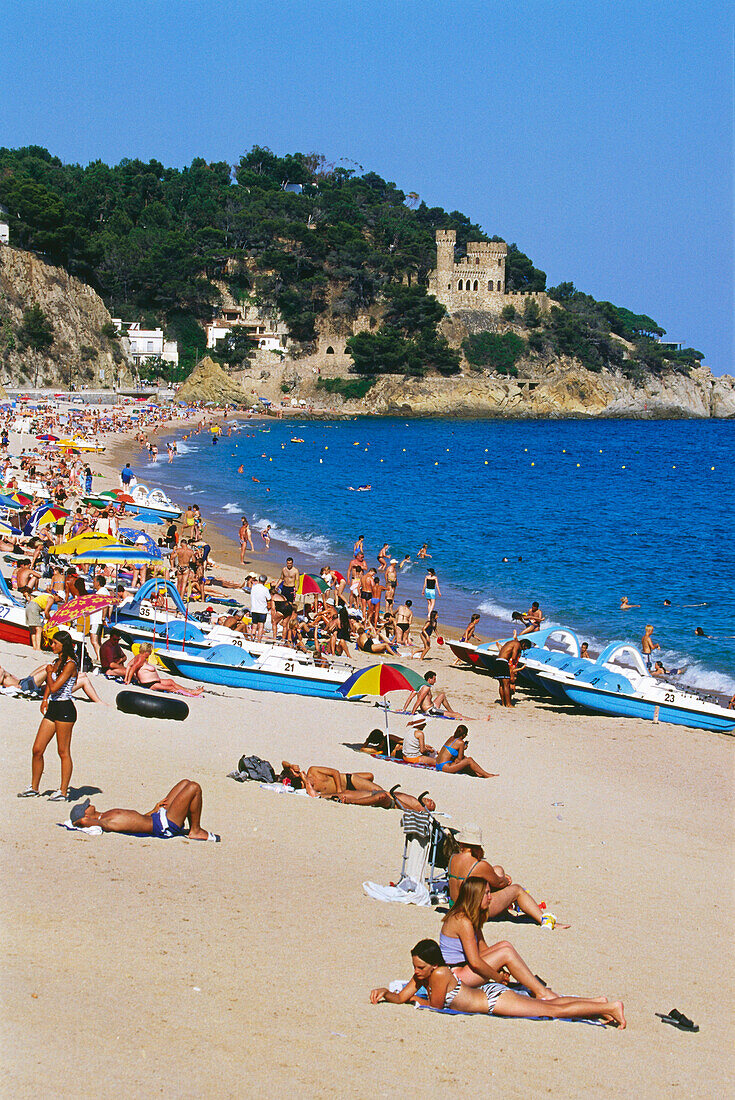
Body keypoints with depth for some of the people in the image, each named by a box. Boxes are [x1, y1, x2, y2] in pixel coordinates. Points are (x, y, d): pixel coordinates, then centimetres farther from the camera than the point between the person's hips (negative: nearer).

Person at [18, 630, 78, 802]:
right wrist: (45, 699, 11)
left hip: (65, 709, -9)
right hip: (52, 708, 9)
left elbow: (54, 687, -20)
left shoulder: (70, 664, -13)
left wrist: (49, 672, -4)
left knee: (63, 752, -2)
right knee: (37, 749, 7)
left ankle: (63, 791, 4)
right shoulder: (57, 662, 15)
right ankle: (34, 788, 18)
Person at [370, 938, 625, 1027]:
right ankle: (597, 1002, 25)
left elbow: (435, 1005, -16)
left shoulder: (439, 975, -24)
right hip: (489, 994, 8)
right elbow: (401, 997, 8)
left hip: (495, 998, -8)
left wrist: (414, 998, -2)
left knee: (554, 1011, -5)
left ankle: (609, 1007, -1)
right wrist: (385, 993, -8)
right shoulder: (421, 976, 1)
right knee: (545, 1005, 17)